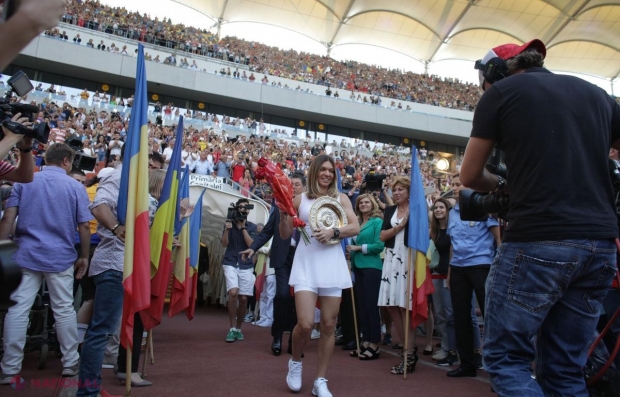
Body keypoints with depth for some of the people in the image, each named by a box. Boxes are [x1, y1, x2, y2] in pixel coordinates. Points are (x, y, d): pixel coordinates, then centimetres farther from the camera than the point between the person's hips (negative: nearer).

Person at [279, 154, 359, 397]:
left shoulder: (341, 198, 11)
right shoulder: (300, 199, 8)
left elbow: (355, 228, 1)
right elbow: (285, 235, 10)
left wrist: (333, 232, -14)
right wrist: (283, 214, -8)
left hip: (332, 264, 2)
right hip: (306, 263, -1)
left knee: (328, 325, 3)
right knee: (305, 323, -13)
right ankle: (295, 361, 20)